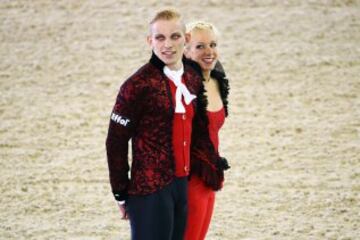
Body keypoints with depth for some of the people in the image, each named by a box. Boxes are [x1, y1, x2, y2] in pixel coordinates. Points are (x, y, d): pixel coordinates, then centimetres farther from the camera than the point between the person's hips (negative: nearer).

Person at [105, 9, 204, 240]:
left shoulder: (193, 78, 7)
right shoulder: (138, 85, -13)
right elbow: (116, 142, -9)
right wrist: (121, 194, -6)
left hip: (183, 186, 7)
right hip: (149, 191, -7)